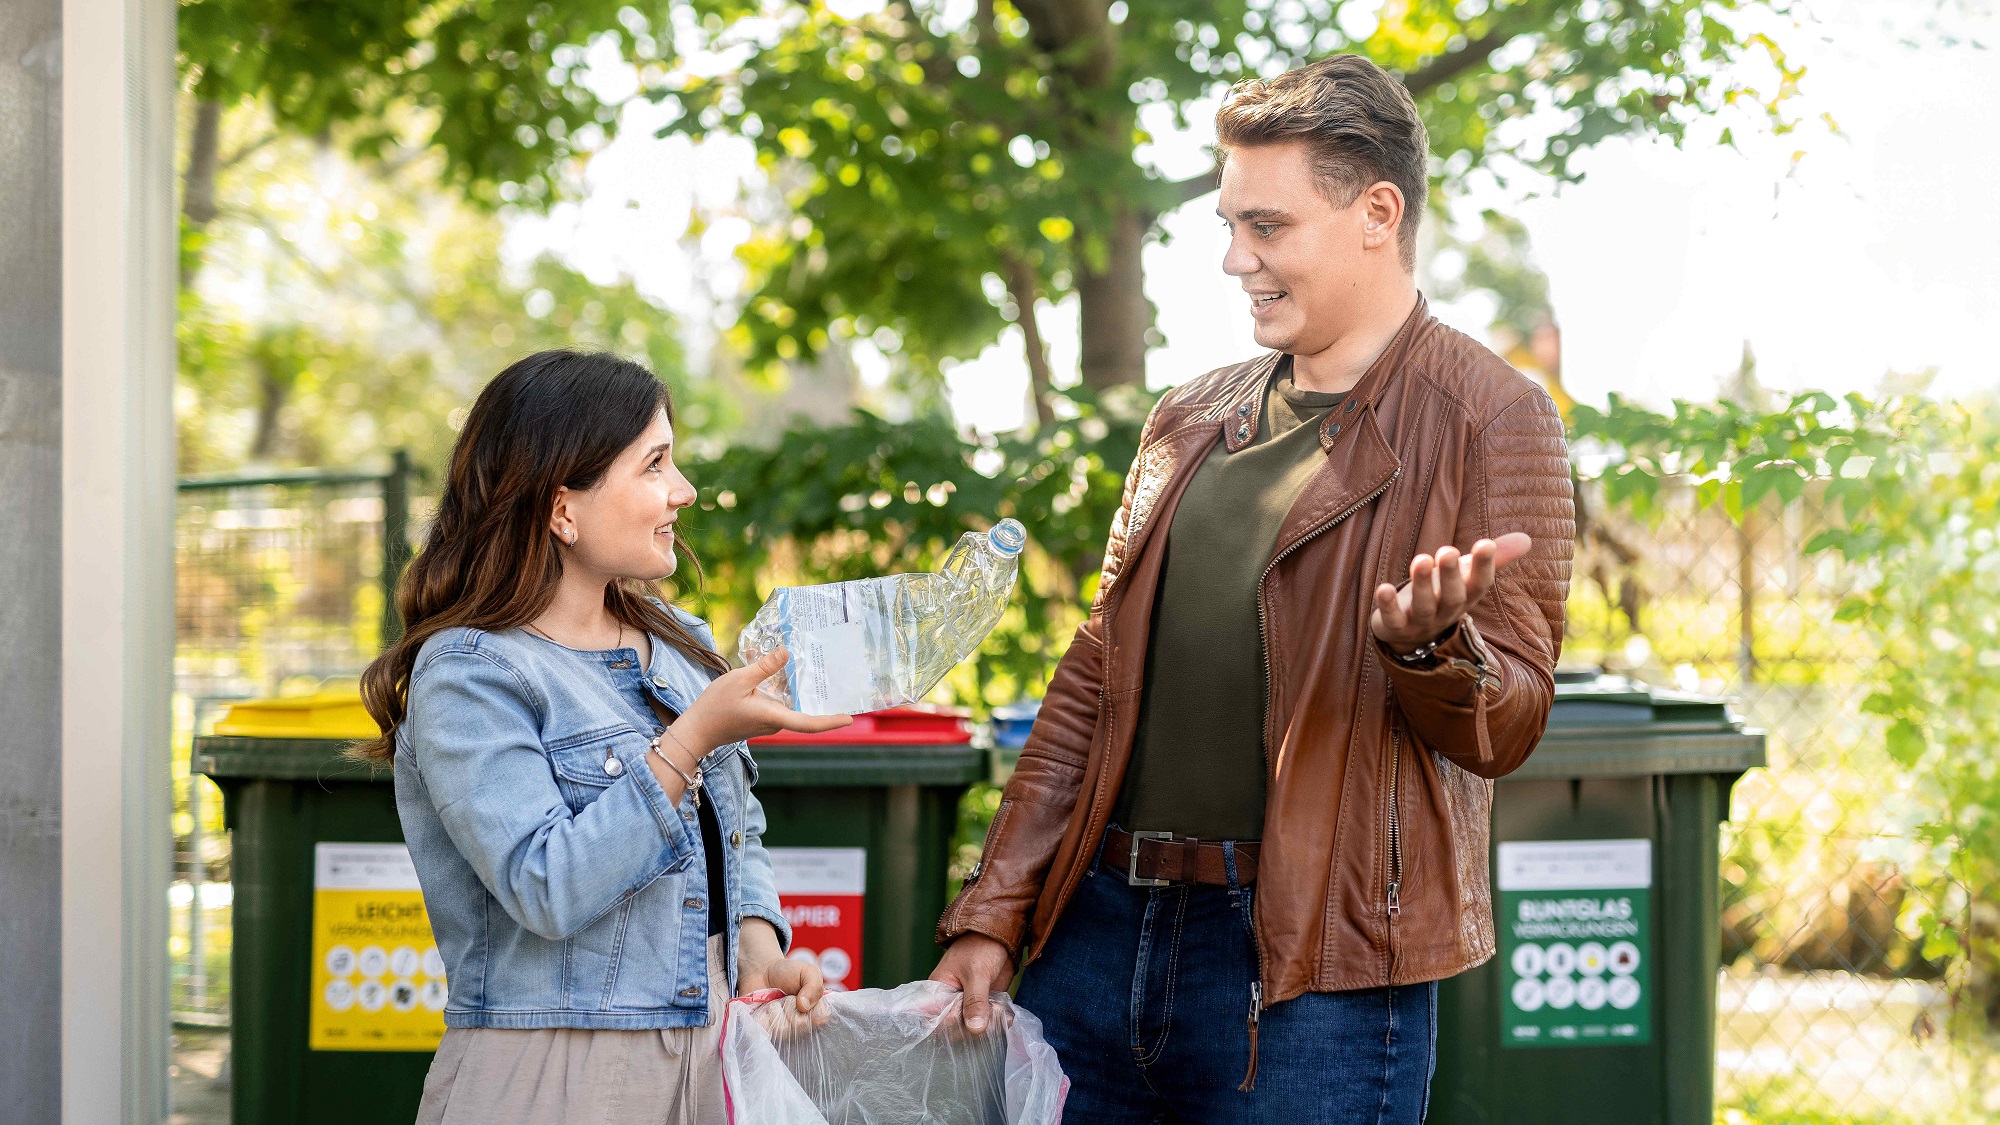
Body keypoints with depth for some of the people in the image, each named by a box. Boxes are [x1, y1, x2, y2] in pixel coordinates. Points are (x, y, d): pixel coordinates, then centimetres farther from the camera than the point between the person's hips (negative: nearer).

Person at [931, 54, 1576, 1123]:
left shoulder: (1488, 417, -3)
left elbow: (1505, 725, -6)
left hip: (1314, 966, -6)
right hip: (1101, 924, 6)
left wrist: (1428, 648, -28)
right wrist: (992, 912, 11)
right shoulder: (1192, 420, 15)